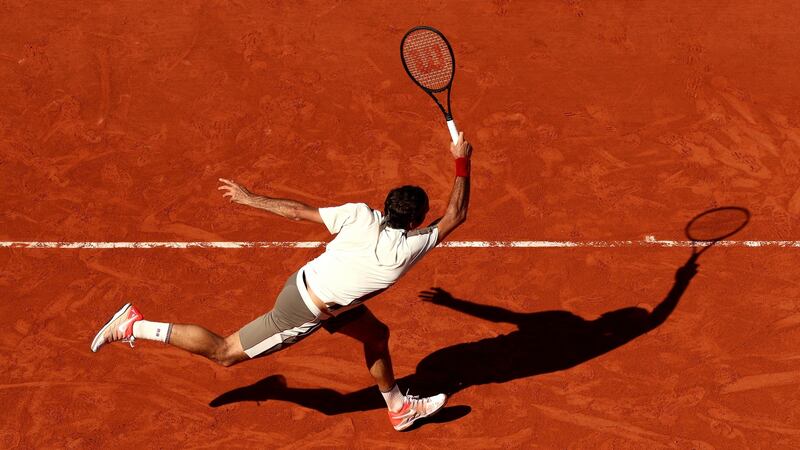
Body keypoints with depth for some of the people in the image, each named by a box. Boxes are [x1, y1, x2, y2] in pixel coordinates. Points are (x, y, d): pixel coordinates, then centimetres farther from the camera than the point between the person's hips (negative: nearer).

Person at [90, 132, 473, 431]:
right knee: (225, 353, 7)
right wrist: (462, 164, -11)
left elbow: (298, 210, -3)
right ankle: (135, 326, 11)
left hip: (307, 280, 8)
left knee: (377, 335, 18)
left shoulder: (359, 214, -8)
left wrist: (249, 199, 8)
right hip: (304, 311, -8)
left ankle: (399, 408, 39)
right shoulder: (407, 248, -24)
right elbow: (455, 216, -13)